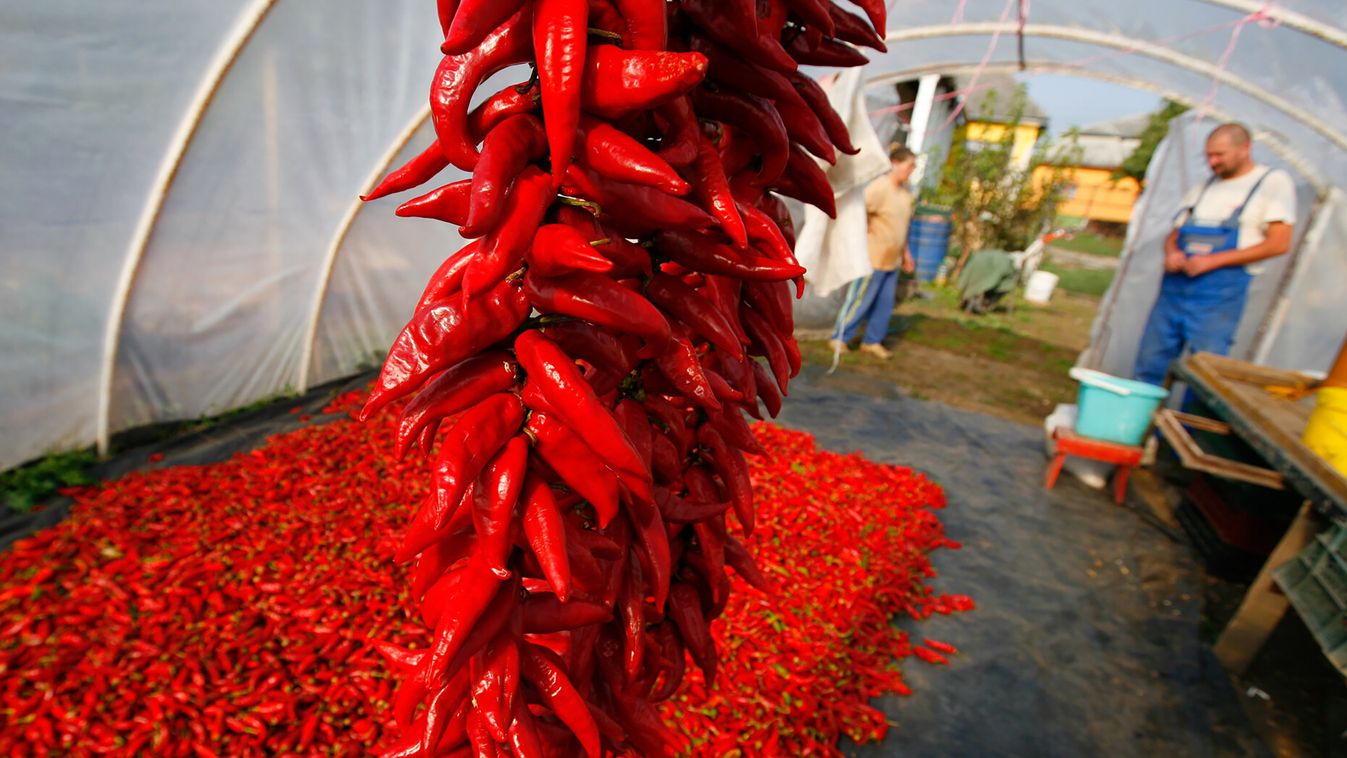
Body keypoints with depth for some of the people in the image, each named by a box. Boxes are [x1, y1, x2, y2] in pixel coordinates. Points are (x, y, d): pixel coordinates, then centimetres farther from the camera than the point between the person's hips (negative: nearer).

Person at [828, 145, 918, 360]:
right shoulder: (879, 187, -17)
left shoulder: (906, 191, 9)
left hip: (892, 260, 8)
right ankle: (839, 338, 12)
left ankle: (872, 341, 23)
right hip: (873, 258, -8)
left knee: (885, 304, 11)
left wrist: (906, 253, 19)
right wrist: (865, 232, -17)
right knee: (860, 300, -1)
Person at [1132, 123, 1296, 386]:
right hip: (1175, 286, 5)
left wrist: (1213, 260, -14)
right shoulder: (1202, 189, 17)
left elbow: (1279, 243, -6)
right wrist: (1172, 253, -4)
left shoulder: (1273, 182, 2)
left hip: (1219, 295, -5)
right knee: (1148, 366, 6)